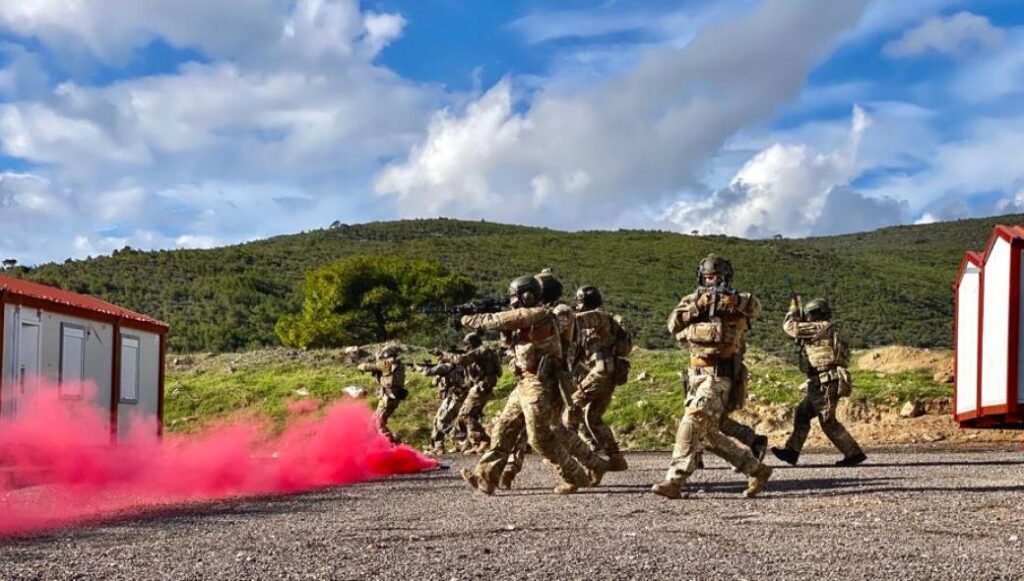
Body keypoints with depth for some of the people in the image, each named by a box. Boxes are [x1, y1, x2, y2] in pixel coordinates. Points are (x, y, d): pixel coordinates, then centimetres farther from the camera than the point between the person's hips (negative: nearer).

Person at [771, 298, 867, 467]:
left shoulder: (821, 328, -10)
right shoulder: (832, 331, 19)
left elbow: (790, 326, -7)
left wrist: (794, 309, 11)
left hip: (826, 384, -10)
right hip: (821, 384, 10)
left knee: (828, 422, -7)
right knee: (802, 414, 12)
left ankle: (854, 454, -4)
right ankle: (792, 451, 13)